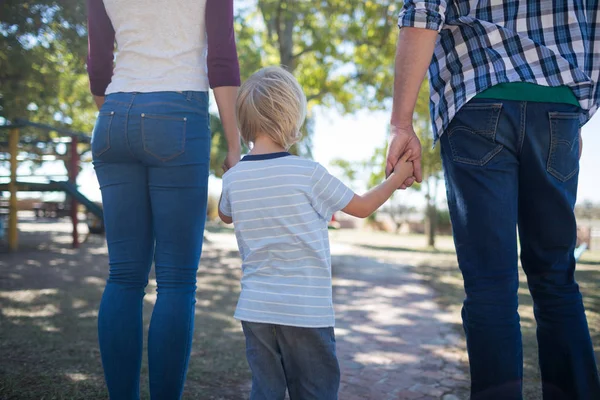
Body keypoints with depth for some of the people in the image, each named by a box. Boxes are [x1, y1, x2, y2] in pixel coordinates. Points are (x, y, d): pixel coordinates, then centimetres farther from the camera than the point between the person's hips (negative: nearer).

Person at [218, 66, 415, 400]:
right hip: (306, 311, -4)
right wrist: (398, 176, 16)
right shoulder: (308, 173, -12)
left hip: (255, 309, 4)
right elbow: (362, 207, 1)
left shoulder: (233, 178, -1)